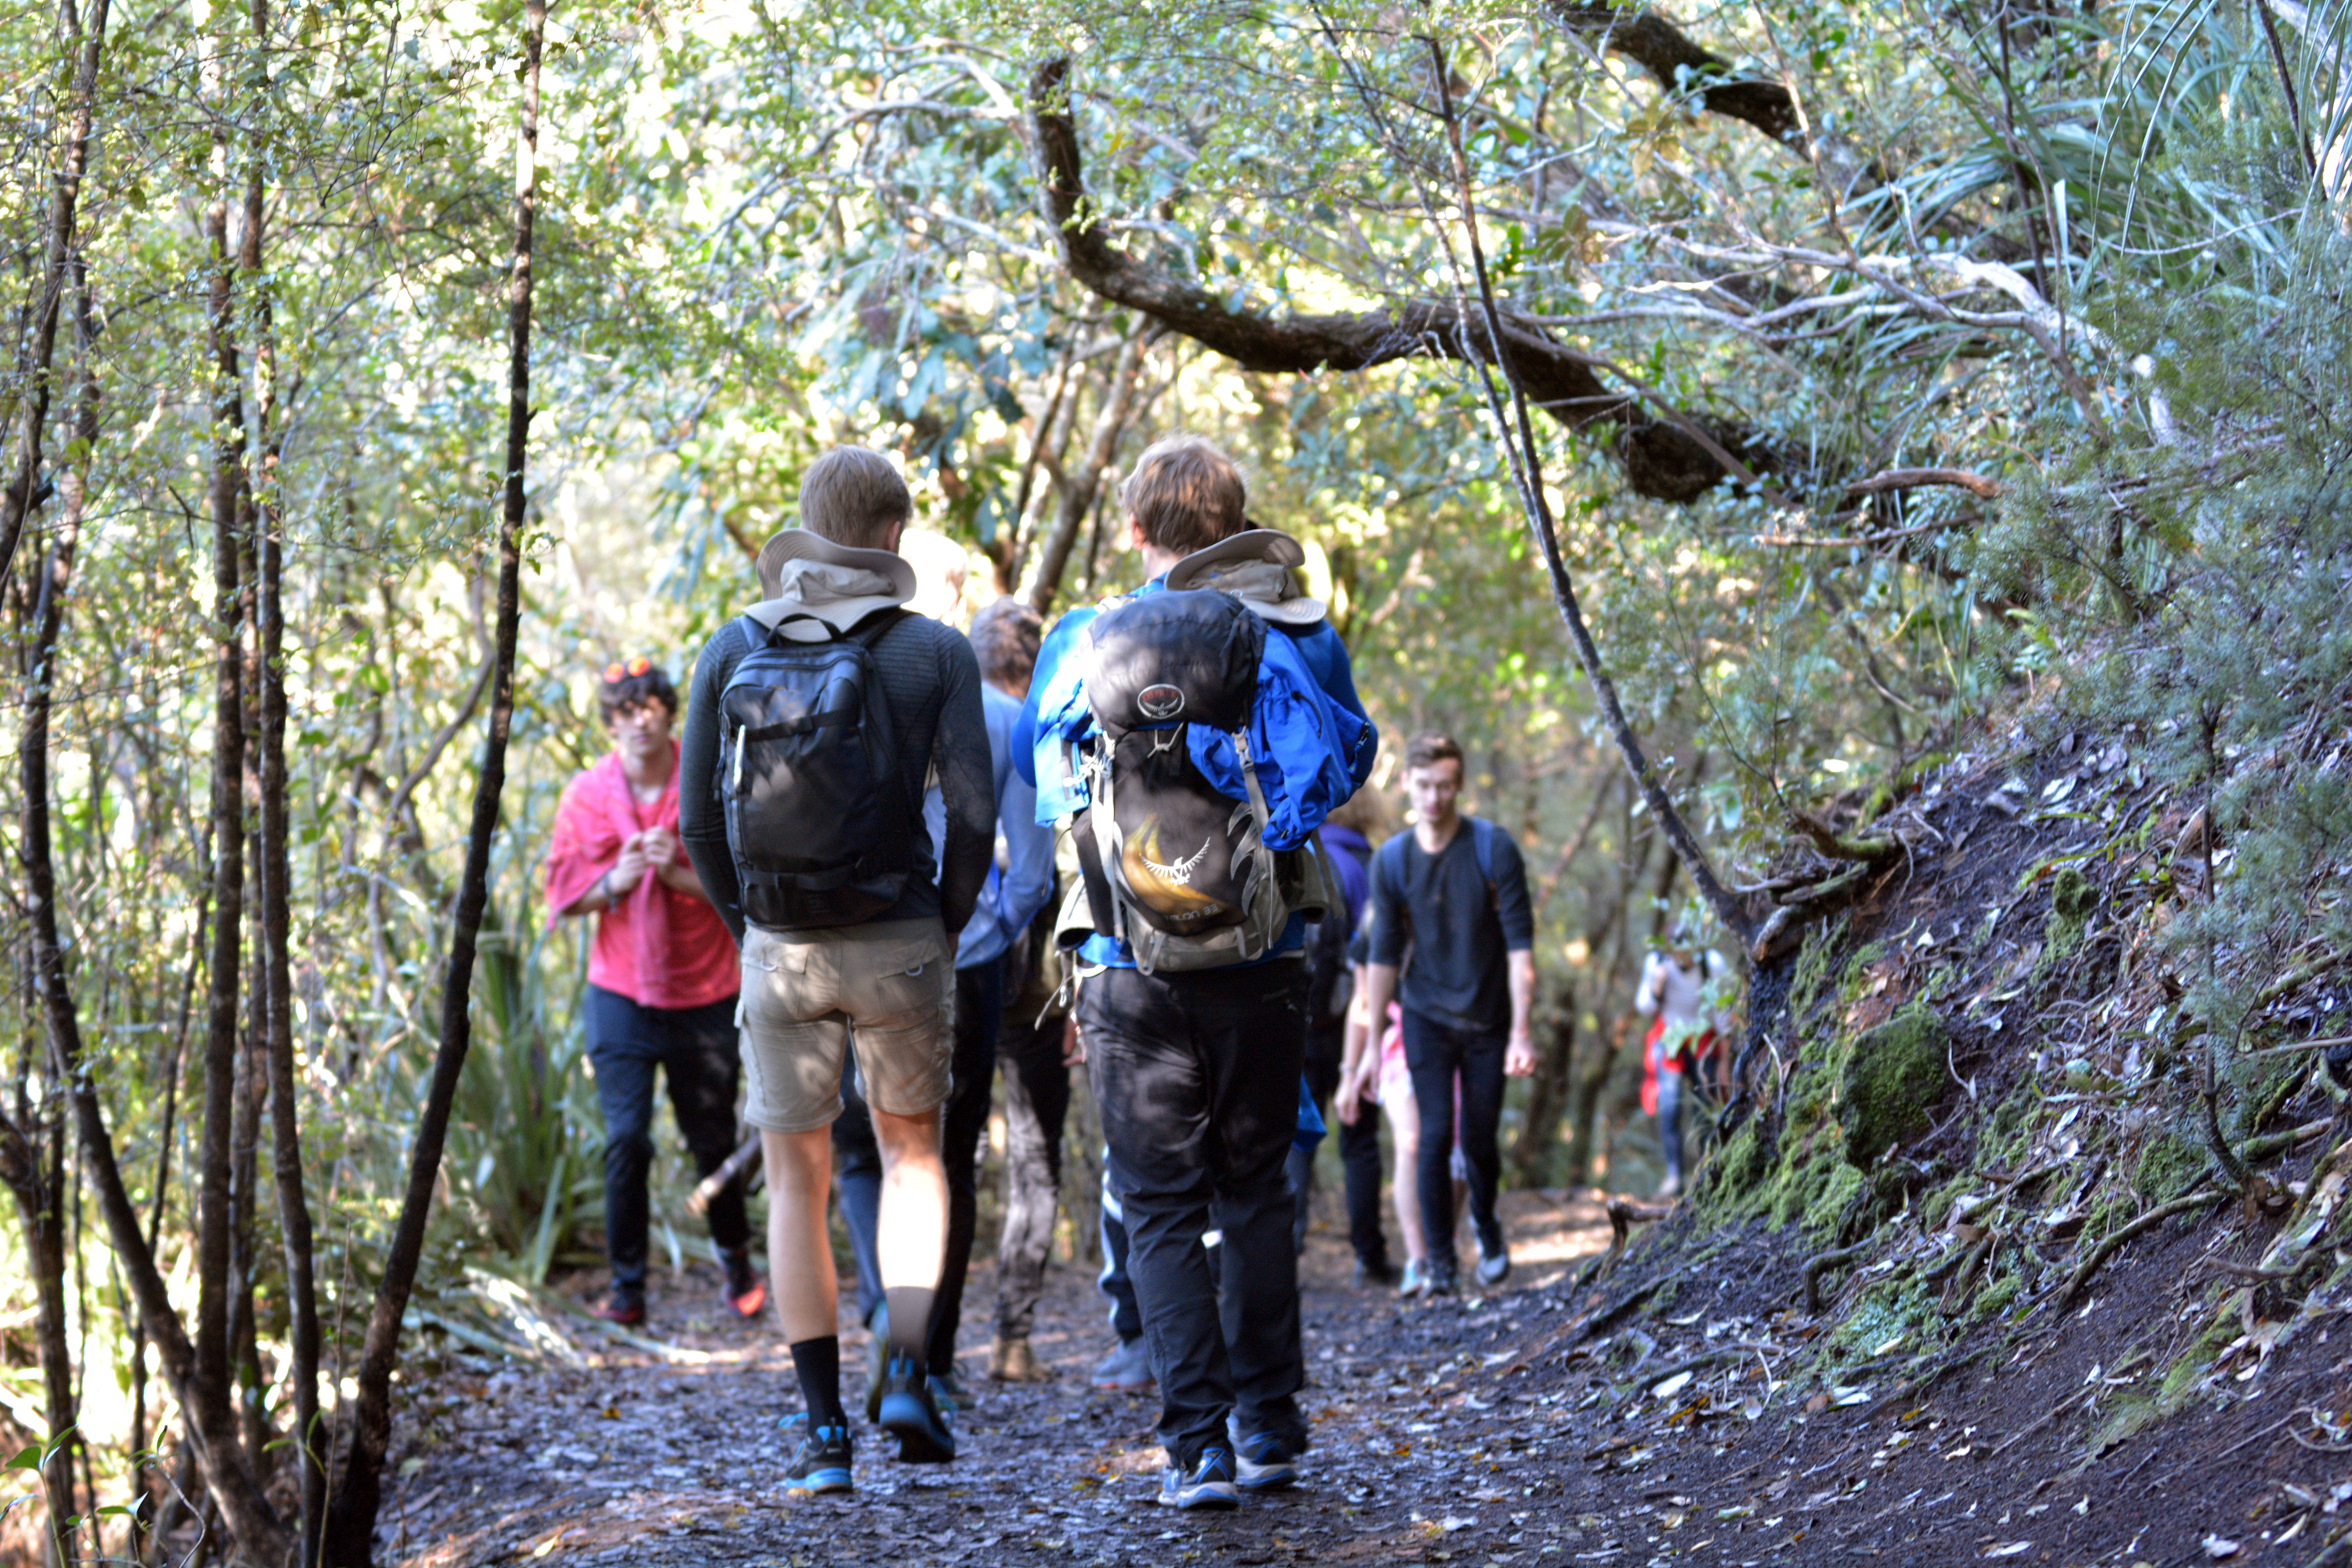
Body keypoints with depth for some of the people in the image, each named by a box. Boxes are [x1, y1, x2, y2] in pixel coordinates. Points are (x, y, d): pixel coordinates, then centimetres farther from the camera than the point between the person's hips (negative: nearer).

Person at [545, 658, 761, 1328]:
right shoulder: (587, 795, 2)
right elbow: (564, 896, 4)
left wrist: (679, 874, -18)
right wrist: (617, 881, -14)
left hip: (704, 995, 0)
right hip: (620, 994, 0)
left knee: (714, 1140, 7)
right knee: (625, 1140, -7)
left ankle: (736, 1260, 30)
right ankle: (626, 1284, 2)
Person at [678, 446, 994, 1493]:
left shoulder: (731, 650, 1)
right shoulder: (933, 652, -5)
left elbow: (699, 817, 0)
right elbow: (972, 812, -10)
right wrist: (948, 925, 5)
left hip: (778, 947, 1)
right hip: (896, 939, -1)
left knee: (797, 1183, 10)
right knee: (912, 1152, 20)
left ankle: (824, 1432, 5)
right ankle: (909, 1373, 3)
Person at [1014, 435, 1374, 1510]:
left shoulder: (1088, 640, -5)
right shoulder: (1300, 637, 1)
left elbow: (1041, 774, 1)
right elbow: (1348, 763, 10)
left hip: (1137, 969, -2)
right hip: (1264, 966, 2)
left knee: (1161, 1207, 3)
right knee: (1255, 1191, 16)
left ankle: (1197, 1444, -4)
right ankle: (1268, 1425, 15)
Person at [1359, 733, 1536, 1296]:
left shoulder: (1494, 849, -12)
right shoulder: (1391, 861, -4)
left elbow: (1519, 944, -12)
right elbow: (1384, 956, 2)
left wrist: (1520, 1033, -17)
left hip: (1488, 1018, -1)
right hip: (1426, 1017, 1)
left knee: (1478, 1140, 4)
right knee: (1434, 1136, -9)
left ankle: (1486, 1223, 34)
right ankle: (1439, 1260, 1)